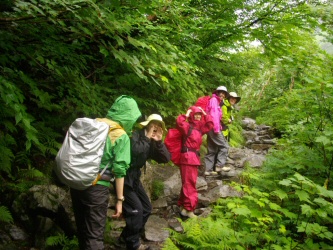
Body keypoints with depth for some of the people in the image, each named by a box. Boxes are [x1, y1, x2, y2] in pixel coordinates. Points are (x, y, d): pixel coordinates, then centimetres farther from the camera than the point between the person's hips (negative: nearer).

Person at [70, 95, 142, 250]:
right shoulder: (121, 136, -8)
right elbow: (119, 171, -11)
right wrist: (119, 199, -4)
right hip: (96, 187, -6)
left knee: (82, 229, 22)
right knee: (95, 236, 4)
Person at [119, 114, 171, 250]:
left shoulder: (152, 143, 7)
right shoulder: (135, 135, -15)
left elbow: (166, 158, -1)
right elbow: (135, 150, -36)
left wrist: (159, 142, -12)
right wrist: (147, 138, -22)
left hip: (134, 177, 9)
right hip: (123, 176, -9)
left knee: (146, 208, 13)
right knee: (136, 209, -12)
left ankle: (126, 237, 26)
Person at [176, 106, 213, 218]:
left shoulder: (200, 128, 15)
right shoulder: (188, 127, -8)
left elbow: (210, 124, 23)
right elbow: (179, 122, -26)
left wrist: (204, 114, 16)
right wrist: (186, 115, -12)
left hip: (195, 157, 8)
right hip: (187, 157, -8)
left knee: (189, 182, 14)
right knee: (189, 183, -9)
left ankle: (183, 205, 25)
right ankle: (188, 208, -6)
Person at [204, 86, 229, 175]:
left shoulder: (216, 101, 23)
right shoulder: (214, 100, -6)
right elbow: (214, 115, -15)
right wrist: (216, 129, -19)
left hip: (211, 128, 10)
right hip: (214, 127, -10)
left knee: (212, 150, 10)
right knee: (224, 146, -7)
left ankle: (208, 170, 11)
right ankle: (219, 166, -9)